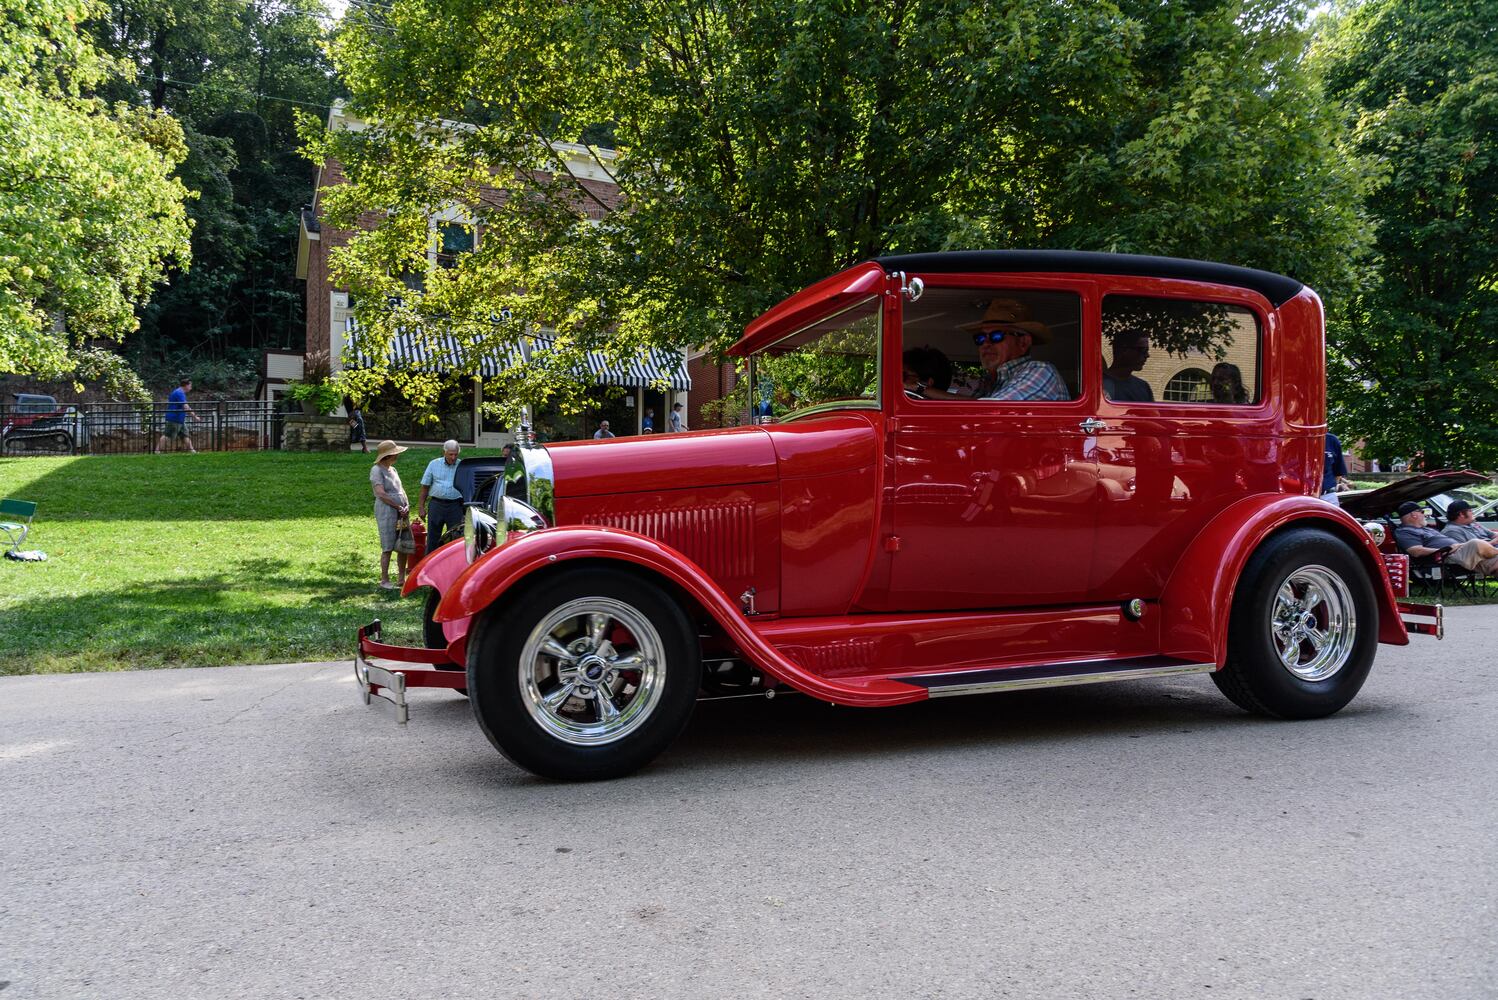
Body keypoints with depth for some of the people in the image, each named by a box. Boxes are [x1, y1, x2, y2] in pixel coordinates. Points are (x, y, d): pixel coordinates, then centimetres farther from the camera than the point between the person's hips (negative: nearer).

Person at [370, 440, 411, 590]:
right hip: (386, 511, -8)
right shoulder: (376, 470, -7)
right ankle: (384, 581, 2)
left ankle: (402, 579, 16)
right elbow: (381, 494, -13)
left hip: (401, 512, 8)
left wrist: (407, 506, 0)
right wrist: (399, 507, -11)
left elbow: (401, 489, 17)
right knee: (387, 548, -5)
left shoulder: (392, 469, 17)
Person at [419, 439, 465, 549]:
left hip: (455, 506, 0)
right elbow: (425, 487, 8)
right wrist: (421, 508, 3)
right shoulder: (434, 464, 5)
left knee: (455, 538, 4)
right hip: (436, 505, 1)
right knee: (432, 539, 6)